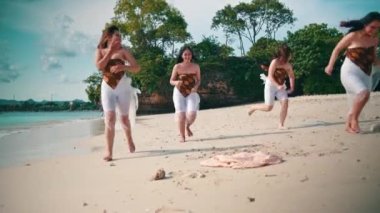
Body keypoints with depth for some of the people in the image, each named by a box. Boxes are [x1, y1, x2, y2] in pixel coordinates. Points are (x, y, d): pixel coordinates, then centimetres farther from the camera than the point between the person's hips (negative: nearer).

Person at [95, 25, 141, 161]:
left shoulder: (123, 50, -1)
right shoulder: (100, 51, 5)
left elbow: (137, 68, -7)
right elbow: (99, 66, -14)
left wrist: (123, 67, -24)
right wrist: (110, 51, -11)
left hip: (122, 87, 0)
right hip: (107, 88, 0)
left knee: (124, 117, 11)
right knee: (110, 119, -10)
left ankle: (129, 140, 39)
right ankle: (109, 152, -7)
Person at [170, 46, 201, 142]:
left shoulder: (196, 66, 0)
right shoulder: (177, 67, -3)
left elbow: (198, 80, 8)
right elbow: (171, 81, 2)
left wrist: (196, 87, -13)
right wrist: (176, 82, -21)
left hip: (191, 93, 1)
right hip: (179, 93, 0)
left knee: (192, 114, -14)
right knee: (180, 115, -3)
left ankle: (187, 126, 21)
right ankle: (182, 136, 11)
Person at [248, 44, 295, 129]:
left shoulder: (288, 65, -2)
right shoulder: (275, 62, -19)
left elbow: (291, 76, 11)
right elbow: (270, 76, -22)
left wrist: (292, 88, -1)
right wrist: (278, 86, -32)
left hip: (280, 86, 5)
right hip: (271, 85, -5)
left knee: (285, 102, -15)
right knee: (268, 107, -8)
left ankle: (281, 124, -4)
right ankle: (254, 107, 22)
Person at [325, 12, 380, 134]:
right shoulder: (353, 36, -9)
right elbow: (337, 49, 1)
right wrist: (330, 66, 2)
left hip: (365, 75, 6)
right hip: (350, 72, -6)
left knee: (355, 106, 9)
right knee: (364, 92, -31)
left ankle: (348, 126, 25)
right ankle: (354, 119, -14)